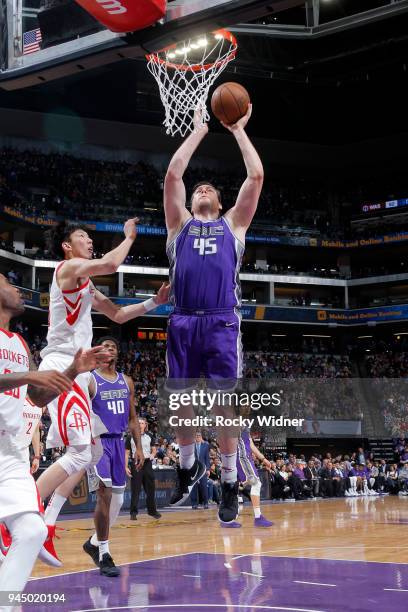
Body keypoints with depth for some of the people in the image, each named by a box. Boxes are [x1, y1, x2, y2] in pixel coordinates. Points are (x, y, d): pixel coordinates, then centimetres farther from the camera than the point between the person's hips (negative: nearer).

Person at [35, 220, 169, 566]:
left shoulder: (86, 284, 23)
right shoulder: (69, 267, -6)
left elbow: (117, 314, 30)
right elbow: (110, 265, -24)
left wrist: (155, 302, 20)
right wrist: (130, 237, -7)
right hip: (61, 367, -10)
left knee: (93, 451, 13)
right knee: (79, 454, -17)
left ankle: (46, 527, 9)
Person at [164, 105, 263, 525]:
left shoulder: (233, 224, 19)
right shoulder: (180, 224, 19)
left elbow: (256, 176, 12)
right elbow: (173, 174, 9)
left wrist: (239, 130, 17)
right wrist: (199, 131, 15)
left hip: (222, 323, -1)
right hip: (183, 323, 1)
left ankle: (229, 485, 5)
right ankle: (189, 467, 27)